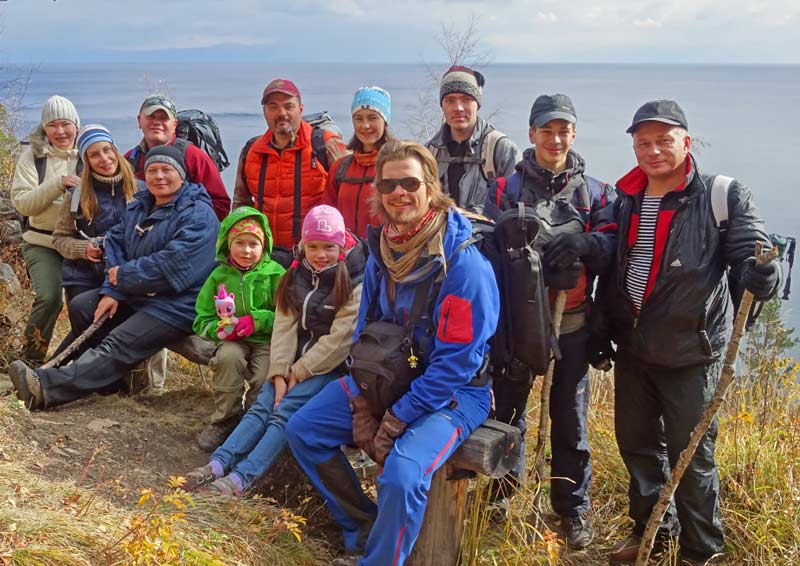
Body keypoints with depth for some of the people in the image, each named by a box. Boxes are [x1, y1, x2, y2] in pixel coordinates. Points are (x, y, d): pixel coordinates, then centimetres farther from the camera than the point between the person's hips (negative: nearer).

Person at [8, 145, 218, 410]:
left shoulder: (197, 215, -15)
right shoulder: (138, 207, 13)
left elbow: (174, 265, -25)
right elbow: (115, 243, 5)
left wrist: (124, 276, -14)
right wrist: (112, 290, -12)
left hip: (177, 304, -9)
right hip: (135, 295, 9)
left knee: (117, 348, -24)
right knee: (80, 306, 3)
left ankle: (46, 387, -38)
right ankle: (111, 379, 3)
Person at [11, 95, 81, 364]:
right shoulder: (32, 157, 1)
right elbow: (21, 202, -9)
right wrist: (58, 184, -22)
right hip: (42, 244, -2)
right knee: (49, 297, -20)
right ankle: (30, 361, -1)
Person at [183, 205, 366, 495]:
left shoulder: (355, 285, -11)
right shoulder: (297, 276, 7)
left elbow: (339, 340, -16)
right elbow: (285, 325, -1)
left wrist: (299, 373, -14)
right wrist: (280, 373, -12)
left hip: (330, 365, -5)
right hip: (295, 363, 5)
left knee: (285, 412, -21)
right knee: (261, 407, -12)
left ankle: (241, 477, -27)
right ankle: (218, 464, -19)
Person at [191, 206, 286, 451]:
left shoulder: (275, 273, 0)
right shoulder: (220, 275, 8)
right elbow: (201, 321, 10)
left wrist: (257, 320, -18)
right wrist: (220, 328, -11)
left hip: (267, 340, -1)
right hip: (232, 341, 2)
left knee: (265, 377, -29)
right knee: (228, 357, -32)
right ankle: (224, 420, -13)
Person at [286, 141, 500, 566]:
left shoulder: (463, 263, -24)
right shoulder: (381, 252, -2)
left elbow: (456, 362, -23)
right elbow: (364, 330, 8)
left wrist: (397, 421, -20)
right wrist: (361, 403, -5)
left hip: (451, 391, -7)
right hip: (387, 375, 7)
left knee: (401, 476, -30)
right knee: (303, 430, 1)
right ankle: (363, 531, 15)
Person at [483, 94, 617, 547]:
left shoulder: (596, 192, 5)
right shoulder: (506, 189, 2)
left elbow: (614, 249, -5)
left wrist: (585, 242, -25)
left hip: (573, 323, 0)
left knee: (570, 419, 9)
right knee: (508, 409, 13)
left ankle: (574, 508, 25)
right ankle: (503, 490, 35)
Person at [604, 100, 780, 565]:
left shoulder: (723, 196, -11)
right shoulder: (626, 200, 5)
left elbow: (752, 260, -15)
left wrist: (760, 273, -36)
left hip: (691, 353, -5)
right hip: (633, 348, 5)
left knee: (691, 456, 4)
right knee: (637, 445, 18)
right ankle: (651, 528, 38)